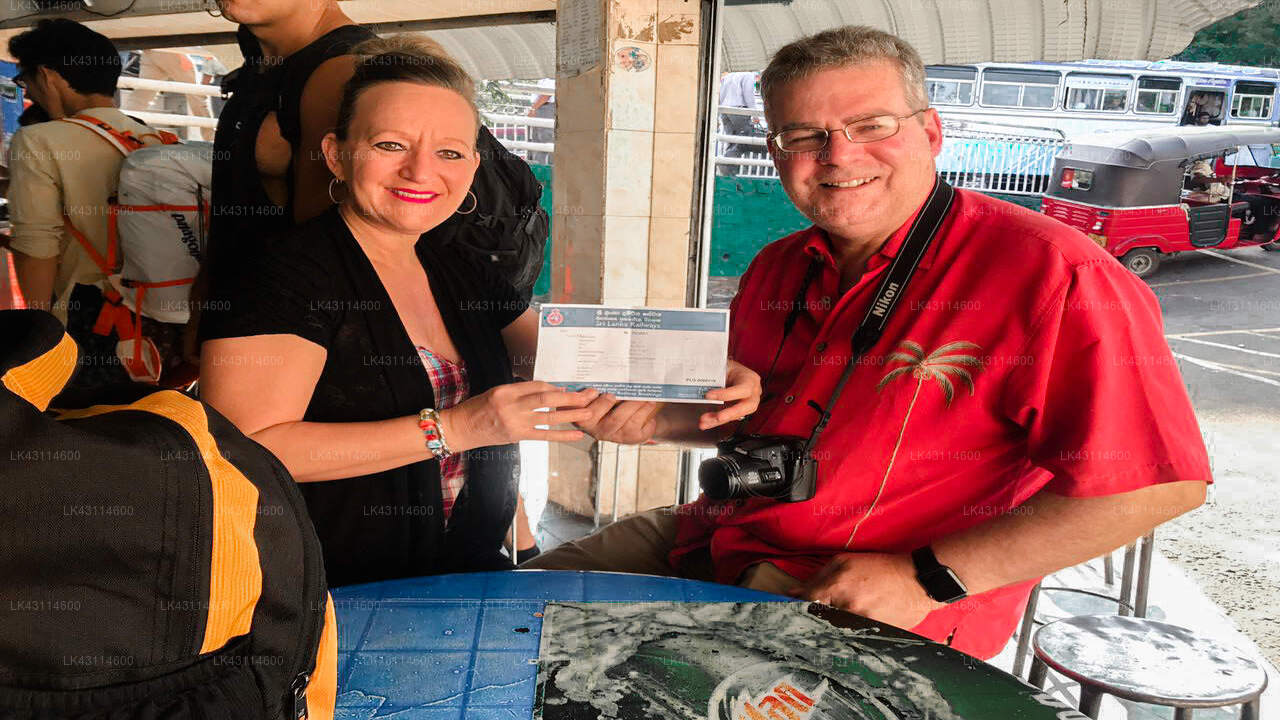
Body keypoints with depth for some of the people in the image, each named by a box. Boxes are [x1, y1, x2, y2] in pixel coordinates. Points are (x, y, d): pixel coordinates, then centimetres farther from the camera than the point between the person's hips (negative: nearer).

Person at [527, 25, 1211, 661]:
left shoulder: (1050, 274, -19)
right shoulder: (777, 269, 6)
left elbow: (1159, 483, -21)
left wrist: (929, 580, -24)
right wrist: (652, 419, -2)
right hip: (726, 539, 7)